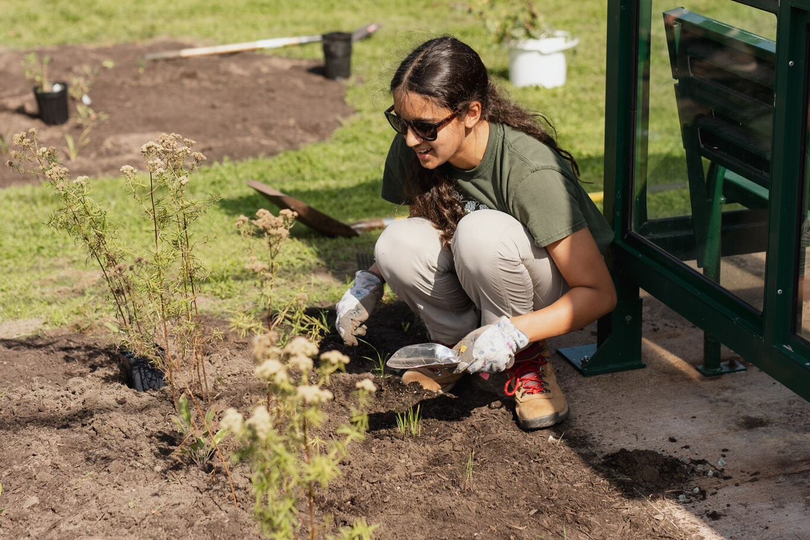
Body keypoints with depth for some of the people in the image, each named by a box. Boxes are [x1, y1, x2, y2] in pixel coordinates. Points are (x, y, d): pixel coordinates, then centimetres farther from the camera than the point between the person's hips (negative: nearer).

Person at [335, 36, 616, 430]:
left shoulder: (530, 171, -32)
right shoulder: (411, 151, -16)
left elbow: (600, 293, -29)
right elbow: (421, 229, 7)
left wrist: (514, 335, -41)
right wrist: (370, 282, -11)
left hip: (555, 288, -5)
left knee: (481, 233, -35)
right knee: (398, 245, -25)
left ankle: (527, 360, -11)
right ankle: (459, 351, 1)